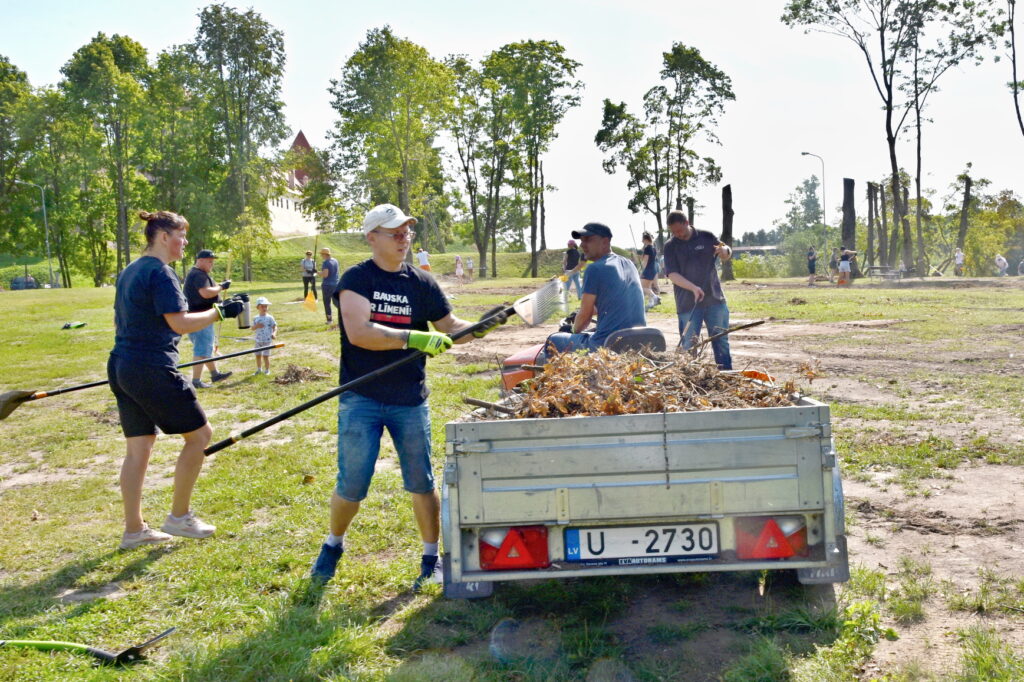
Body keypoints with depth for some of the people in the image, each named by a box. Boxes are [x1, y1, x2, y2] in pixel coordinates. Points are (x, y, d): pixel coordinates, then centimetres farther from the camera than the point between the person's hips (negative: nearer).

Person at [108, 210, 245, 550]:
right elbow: (180, 323, -19)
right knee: (199, 434, 3)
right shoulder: (159, 272, -13)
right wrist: (219, 311, -10)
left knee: (139, 446, 12)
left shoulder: (129, 271, 16)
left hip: (121, 367, 10)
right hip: (153, 369, -9)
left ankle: (134, 530, 18)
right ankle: (179, 517, 10)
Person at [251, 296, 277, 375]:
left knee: (265, 355, -3)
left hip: (267, 340, -4)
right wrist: (256, 326, -15)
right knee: (258, 355, 10)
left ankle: (267, 369, 11)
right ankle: (259, 369, 25)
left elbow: (275, 326, -6)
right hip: (258, 340, 4)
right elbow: (252, 328, 6)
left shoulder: (270, 318, -4)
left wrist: (274, 333, -23)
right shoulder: (256, 318, 6)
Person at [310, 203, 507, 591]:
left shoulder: (421, 283, 6)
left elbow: (450, 327, 11)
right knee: (351, 486, 3)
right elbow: (359, 332, -19)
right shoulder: (357, 278, -5)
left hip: (410, 401, 3)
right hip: (361, 400, -2)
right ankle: (333, 545, 30)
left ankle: (431, 559, 22)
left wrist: (481, 327, -9)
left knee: (422, 482, 7)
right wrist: (413, 337, -26)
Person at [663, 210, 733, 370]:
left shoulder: (706, 237, 3)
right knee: (688, 346, 1)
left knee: (721, 341, 9)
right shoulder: (670, 246, -1)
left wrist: (724, 251, -9)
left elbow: (727, 255, 17)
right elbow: (672, 274, -10)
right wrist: (693, 288, -24)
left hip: (715, 299, 2)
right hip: (688, 303, -1)